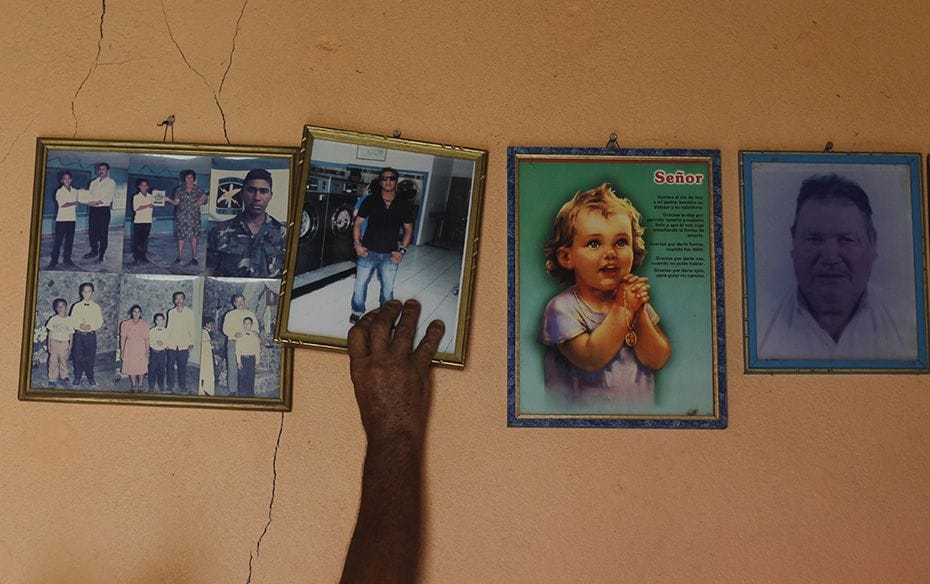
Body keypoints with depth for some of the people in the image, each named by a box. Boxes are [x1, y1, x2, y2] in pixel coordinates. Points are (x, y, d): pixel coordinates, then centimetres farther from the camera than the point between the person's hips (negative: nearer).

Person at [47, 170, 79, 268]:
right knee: (58, 239, -3)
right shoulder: (59, 191, -2)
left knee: (69, 240, 5)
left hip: (72, 219, 4)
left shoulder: (75, 191, 10)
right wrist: (73, 203, -9)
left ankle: (67, 258, 14)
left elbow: (76, 204, 10)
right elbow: (62, 204, -12)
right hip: (61, 219, -4)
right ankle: (54, 260, 0)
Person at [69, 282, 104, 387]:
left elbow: (100, 322, 2)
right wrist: (80, 325, -16)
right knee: (78, 357, 4)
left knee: (90, 358, 5)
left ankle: (90, 378, 19)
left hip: (91, 335, 0)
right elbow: (72, 321, 3)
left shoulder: (96, 307, 3)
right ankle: (77, 378, 19)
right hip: (79, 335, 0)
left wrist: (91, 326, -16)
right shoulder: (77, 306, 3)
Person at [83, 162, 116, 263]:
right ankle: (94, 250, 27)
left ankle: (101, 256, 1)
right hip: (93, 209, 6)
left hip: (103, 210, -6)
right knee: (92, 232, 10)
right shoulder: (93, 183, 18)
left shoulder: (111, 183, 1)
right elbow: (90, 195, 11)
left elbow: (109, 198, -9)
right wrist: (90, 202, -11)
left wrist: (97, 202, -19)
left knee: (103, 234, -4)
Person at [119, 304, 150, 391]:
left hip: (141, 349, -1)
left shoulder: (145, 324, -5)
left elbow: (146, 339, -4)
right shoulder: (125, 324, -4)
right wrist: (122, 350, -1)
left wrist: (147, 351, -7)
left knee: (141, 368, 5)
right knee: (131, 367, 7)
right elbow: (123, 338, 0)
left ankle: (140, 385, 21)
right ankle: (133, 386, 23)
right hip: (130, 349, 1)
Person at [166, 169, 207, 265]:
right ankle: (179, 257, 9)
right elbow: (176, 202, 4)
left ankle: (194, 257, 1)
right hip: (181, 216, 1)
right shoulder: (179, 190, 6)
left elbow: (205, 199, 7)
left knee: (194, 237, -3)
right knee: (181, 236, 1)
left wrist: (202, 201, -15)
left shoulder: (198, 190, 4)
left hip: (194, 216, -1)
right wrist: (169, 199, -13)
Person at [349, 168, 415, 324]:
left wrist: (402, 250, -3)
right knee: (360, 283, 7)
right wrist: (358, 244, -6)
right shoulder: (370, 201, -4)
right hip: (368, 251, 0)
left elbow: (408, 230, 6)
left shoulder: (403, 205, -2)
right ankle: (357, 311, 29)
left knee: (388, 288, 9)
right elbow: (357, 223, 4)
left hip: (390, 255, 1)